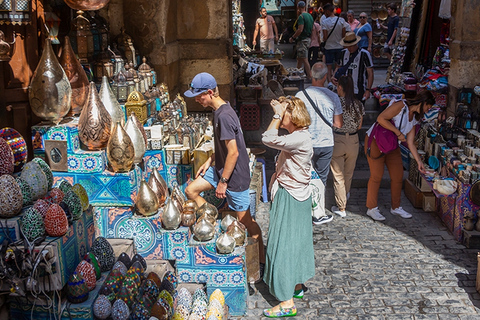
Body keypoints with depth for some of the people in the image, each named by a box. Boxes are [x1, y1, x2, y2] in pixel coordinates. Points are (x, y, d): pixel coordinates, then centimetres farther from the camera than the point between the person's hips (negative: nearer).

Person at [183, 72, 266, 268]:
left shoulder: (224, 116, -25)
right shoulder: (219, 111, 6)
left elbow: (233, 152, -26)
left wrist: (223, 182, -20)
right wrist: (209, 162, 14)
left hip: (235, 175, -10)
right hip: (221, 168, 10)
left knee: (245, 220, 0)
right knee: (191, 191, 12)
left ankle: (262, 261, 14)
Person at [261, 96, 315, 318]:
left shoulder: (299, 139, -24)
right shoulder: (297, 137, 9)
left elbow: (268, 139, -32)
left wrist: (278, 114, -23)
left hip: (290, 199, -10)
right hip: (296, 196, 11)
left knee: (284, 245, -6)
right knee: (296, 241, 20)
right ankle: (297, 286, 35)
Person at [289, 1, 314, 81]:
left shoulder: (301, 16, -14)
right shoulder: (310, 16, 14)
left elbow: (300, 30, -22)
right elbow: (312, 29, 18)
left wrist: (292, 38, -13)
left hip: (302, 40, -10)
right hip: (308, 39, 10)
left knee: (304, 59, -8)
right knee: (299, 58, 18)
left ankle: (310, 77, -9)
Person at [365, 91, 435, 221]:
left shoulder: (415, 118, 9)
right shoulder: (400, 106, -17)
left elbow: (410, 143, 9)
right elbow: (381, 118, -25)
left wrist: (419, 161, 6)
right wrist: (398, 132, -22)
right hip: (376, 141, -9)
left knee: (398, 176, 8)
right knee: (376, 175, -6)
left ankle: (395, 207, 23)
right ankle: (371, 208, 7)